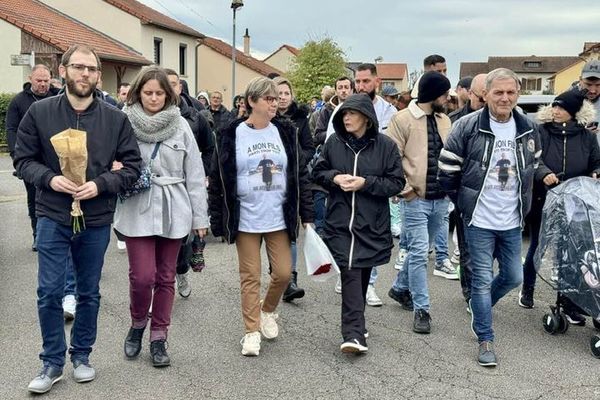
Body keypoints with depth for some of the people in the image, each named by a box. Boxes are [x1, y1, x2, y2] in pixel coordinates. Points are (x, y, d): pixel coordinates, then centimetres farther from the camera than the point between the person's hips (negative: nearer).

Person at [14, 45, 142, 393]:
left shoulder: (116, 118, -3)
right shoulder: (40, 112, -3)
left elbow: (133, 166, -1)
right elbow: (23, 159, 1)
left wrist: (100, 184, -16)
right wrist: (50, 178, -17)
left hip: (97, 220, 1)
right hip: (53, 218, -1)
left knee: (89, 293, 13)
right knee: (49, 293, 1)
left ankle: (82, 356, 31)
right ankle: (53, 362, 19)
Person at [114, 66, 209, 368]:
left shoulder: (181, 125, 2)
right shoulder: (125, 123, -3)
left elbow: (194, 175, 4)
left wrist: (200, 216, 4)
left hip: (173, 212, 2)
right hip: (138, 211, -2)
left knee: (165, 277, 9)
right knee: (142, 276, -7)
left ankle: (158, 337, 24)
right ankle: (137, 325, 23)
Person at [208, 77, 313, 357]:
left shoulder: (285, 133, 5)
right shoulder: (231, 135, -4)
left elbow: (300, 174, 8)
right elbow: (218, 180, -2)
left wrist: (306, 213, 4)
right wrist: (218, 221, -4)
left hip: (279, 218, 3)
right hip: (246, 219, -2)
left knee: (283, 272, 5)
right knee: (250, 276, 5)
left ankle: (267, 311, 33)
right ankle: (252, 331, 17)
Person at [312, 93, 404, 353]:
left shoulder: (385, 146, -3)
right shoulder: (334, 142, 2)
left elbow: (396, 183, -3)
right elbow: (317, 172, 11)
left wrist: (366, 183, -16)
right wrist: (334, 177, -10)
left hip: (371, 224, 0)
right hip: (340, 222, 0)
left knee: (362, 276, 11)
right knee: (350, 274, -10)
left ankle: (354, 327, 30)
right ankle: (354, 333, -13)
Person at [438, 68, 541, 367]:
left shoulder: (529, 129, 2)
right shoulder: (467, 127, -12)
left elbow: (533, 170, 18)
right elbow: (447, 171, -6)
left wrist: (522, 203, 15)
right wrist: (465, 203, 1)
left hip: (512, 221, 5)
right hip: (479, 221, -4)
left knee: (513, 277, 13)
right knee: (482, 279, 1)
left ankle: (479, 308, 41)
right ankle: (485, 340, 14)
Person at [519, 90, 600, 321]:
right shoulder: (541, 132, -4)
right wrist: (544, 174, -34)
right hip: (542, 204, -1)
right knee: (536, 248, 13)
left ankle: (569, 305, 14)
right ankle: (527, 291, 35)